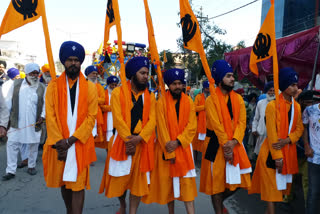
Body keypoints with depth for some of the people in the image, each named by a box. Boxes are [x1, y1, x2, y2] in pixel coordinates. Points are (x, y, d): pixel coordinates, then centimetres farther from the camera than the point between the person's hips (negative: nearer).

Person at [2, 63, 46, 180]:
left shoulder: (42, 88, 2)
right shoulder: (16, 84, 2)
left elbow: (45, 104, 4)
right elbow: (9, 100, 7)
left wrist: (42, 116, -9)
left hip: (34, 123, 0)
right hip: (16, 122, 0)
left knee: (33, 145, 10)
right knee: (12, 144, 1)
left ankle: (31, 166, 29)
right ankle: (10, 170, 11)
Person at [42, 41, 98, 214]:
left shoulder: (90, 88, 1)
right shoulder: (53, 86, 4)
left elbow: (91, 117, -5)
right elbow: (50, 116, -2)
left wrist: (70, 140, -13)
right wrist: (59, 142, -12)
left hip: (80, 144, -2)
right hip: (59, 144, 2)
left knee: (78, 185, -2)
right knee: (63, 182, 14)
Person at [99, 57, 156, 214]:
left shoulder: (150, 96, 7)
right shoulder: (118, 92, -2)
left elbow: (152, 120, -3)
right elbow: (118, 118, -10)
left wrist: (138, 138, -17)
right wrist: (128, 139, -17)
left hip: (143, 142, 2)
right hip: (122, 141, -2)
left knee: (139, 178, 5)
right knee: (120, 176, 7)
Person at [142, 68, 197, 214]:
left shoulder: (189, 102, 3)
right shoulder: (161, 102, -4)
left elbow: (192, 126, -2)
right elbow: (162, 128, -8)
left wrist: (177, 142, -16)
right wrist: (169, 152, -11)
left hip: (183, 147, 1)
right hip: (166, 148, -1)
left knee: (187, 181, -2)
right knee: (167, 181, 8)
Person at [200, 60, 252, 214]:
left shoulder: (238, 99, 6)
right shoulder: (211, 100, -9)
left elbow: (242, 122, -3)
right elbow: (216, 125, -15)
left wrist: (233, 142, -16)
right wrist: (226, 145, -18)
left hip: (235, 144, 5)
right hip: (216, 145, -5)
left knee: (237, 179, 10)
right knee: (217, 179, 6)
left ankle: (219, 201, 36)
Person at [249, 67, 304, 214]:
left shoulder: (297, 106, 7)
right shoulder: (273, 105, -12)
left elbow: (299, 128, 5)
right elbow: (271, 132, -15)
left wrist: (287, 140, -15)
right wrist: (277, 156, -16)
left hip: (289, 151, 6)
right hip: (272, 151, -6)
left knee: (281, 183, 15)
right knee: (272, 186, 0)